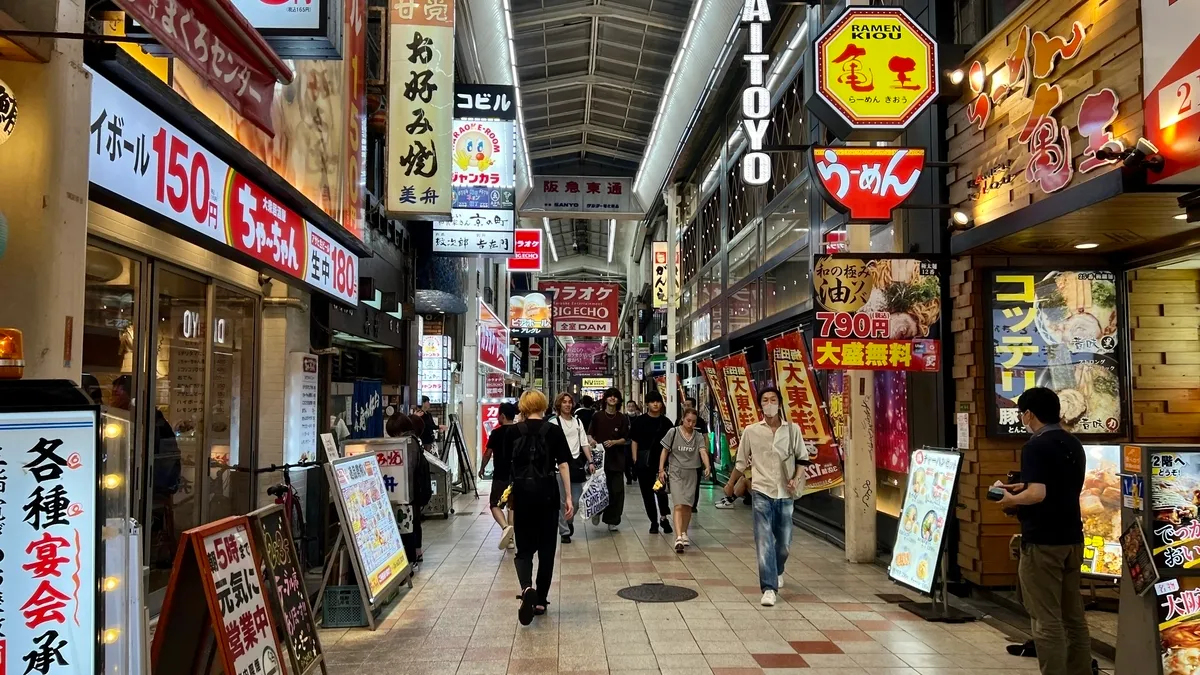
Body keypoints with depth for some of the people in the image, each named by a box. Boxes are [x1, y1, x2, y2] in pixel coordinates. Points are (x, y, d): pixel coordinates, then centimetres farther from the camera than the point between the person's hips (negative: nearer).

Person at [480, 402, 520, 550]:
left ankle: (505, 527, -23)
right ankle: (510, 537, 13)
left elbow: (488, 453, -5)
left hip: (500, 475, -4)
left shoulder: (496, 432, -10)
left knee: (495, 504, 3)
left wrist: (482, 468, 11)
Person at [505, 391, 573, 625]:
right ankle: (540, 600, 17)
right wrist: (569, 497, -5)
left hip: (522, 493, 0)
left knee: (524, 548, 8)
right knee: (546, 548, 12)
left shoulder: (512, 432, 1)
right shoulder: (554, 431, -1)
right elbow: (563, 465, -6)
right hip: (547, 493, 0)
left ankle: (527, 588, -19)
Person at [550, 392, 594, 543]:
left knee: (576, 499, 8)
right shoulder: (554, 422, -4)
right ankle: (564, 531, 8)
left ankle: (569, 521, 36)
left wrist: (590, 461, 4)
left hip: (577, 463, 4)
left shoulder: (578, 422, 12)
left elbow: (584, 443, 12)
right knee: (563, 500, -3)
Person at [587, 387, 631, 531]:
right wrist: (591, 440, -14)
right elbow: (589, 433, 7)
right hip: (600, 456, -1)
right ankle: (597, 512, 27)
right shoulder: (597, 416, 3)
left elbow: (625, 439, 4)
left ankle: (612, 520, 11)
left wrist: (613, 442, -13)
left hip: (616, 458, 1)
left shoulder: (622, 418, 4)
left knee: (616, 490, 0)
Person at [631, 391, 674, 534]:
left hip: (662, 461, -1)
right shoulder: (639, 421, 2)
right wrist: (635, 460, -2)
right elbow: (634, 442, 4)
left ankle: (664, 517, 9)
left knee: (661, 490, -13)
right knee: (647, 493, 7)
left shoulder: (666, 422, 5)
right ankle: (654, 522, 19)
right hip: (644, 463, 1)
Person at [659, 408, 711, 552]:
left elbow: (703, 452, -11)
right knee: (679, 505, -15)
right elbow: (665, 451, 3)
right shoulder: (673, 432, -1)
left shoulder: (698, 436, 3)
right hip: (676, 472, -3)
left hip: (692, 474, 3)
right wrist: (661, 469, -3)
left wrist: (707, 466, -28)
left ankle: (684, 533, 31)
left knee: (688, 506, 11)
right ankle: (678, 538, -23)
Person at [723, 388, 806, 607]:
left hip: (785, 494, 2)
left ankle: (777, 571, 43)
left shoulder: (793, 429, 1)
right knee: (764, 541, -9)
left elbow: (802, 458, 8)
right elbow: (741, 462, 10)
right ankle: (769, 589, -6)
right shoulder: (751, 431, 0)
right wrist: (730, 485, 17)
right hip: (762, 492, -1)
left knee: (784, 541, 13)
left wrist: (797, 479, -9)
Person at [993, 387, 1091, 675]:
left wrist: (1011, 499, -7)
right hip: (1072, 538, 8)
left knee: (1047, 620, -2)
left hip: (1043, 541, -8)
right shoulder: (1074, 445, 11)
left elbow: (1038, 494, -24)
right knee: (1073, 616, 14)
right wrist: (1023, 488, 19)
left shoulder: (1035, 446, -15)